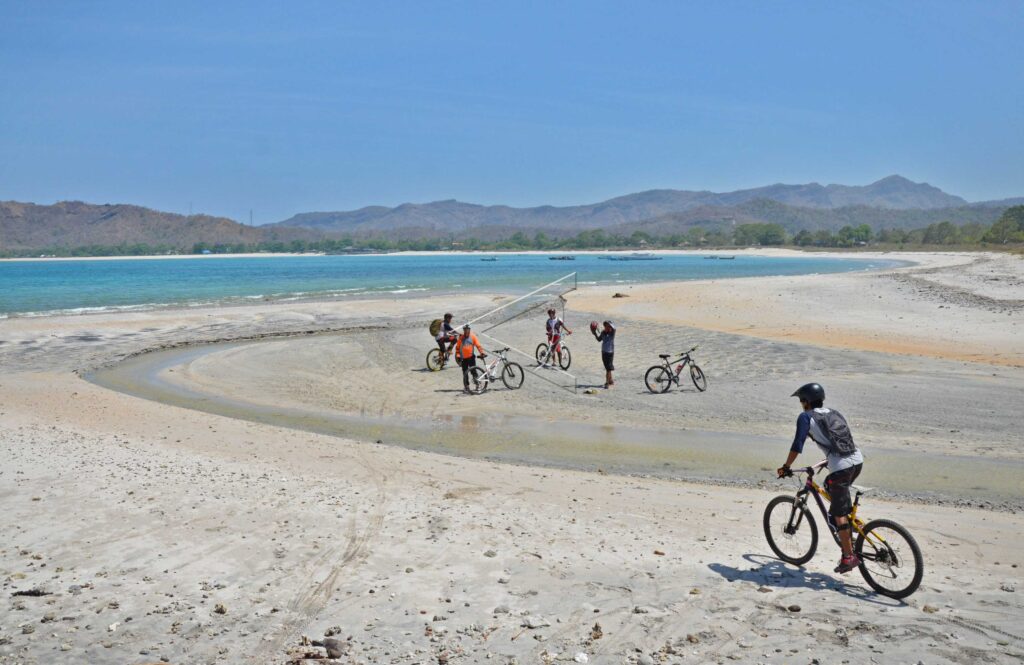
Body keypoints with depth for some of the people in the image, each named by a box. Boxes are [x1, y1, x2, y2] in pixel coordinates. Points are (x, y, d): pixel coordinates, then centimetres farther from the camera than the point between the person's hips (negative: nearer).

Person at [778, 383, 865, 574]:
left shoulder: (806, 417, 2)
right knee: (830, 485, 31)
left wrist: (786, 467, 5)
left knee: (839, 514, 2)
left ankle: (849, 556, 4)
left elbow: (797, 445, -4)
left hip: (841, 467, -7)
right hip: (858, 461, 7)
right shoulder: (834, 413, 22)